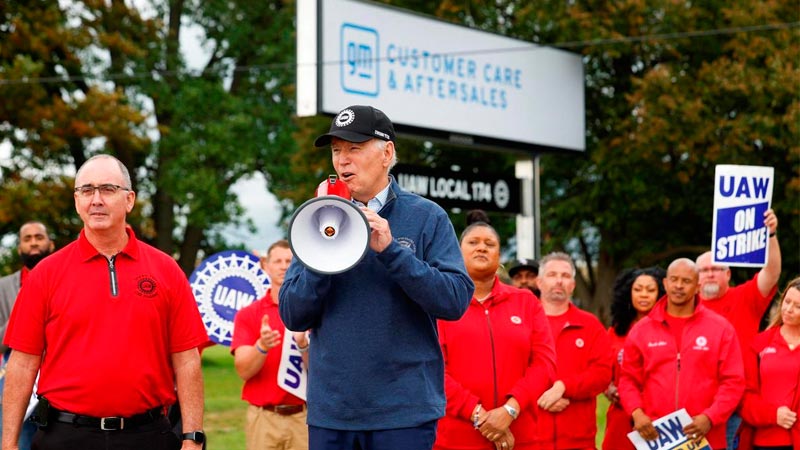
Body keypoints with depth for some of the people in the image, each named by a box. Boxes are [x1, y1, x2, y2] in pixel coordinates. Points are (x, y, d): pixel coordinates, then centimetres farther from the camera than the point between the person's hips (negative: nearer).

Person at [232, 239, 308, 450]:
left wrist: (304, 345, -25)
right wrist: (261, 346, -25)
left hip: (304, 417, 0)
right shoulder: (248, 314, 4)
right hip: (263, 417, 0)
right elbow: (243, 370, -6)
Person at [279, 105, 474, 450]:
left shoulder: (427, 218, 0)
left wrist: (390, 249, -17)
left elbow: (456, 300, -10)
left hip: (404, 409, -3)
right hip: (330, 411, 3)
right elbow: (293, 317, 2)